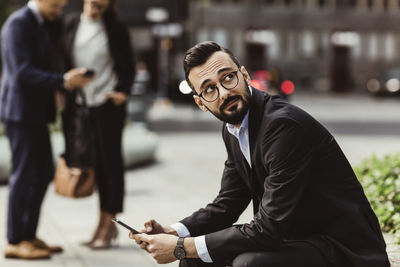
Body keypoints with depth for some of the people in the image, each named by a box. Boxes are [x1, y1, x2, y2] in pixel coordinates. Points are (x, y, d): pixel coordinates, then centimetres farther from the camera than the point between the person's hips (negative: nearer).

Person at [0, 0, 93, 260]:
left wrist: (69, 78, 9)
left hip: (36, 111, 10)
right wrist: (63, 81, -29)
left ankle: (28, 235, 19)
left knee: (44, 172, 11)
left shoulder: (40, 24, 16)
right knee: (24, 174, -7)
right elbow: (23, 71, -22)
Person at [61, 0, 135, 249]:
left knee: (111, 161, 0)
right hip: (80, 104, 4)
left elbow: (128, 67, 3)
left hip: (108, 104, -4)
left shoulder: (115, 29, -2)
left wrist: (123, 91, -10)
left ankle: (109, 223, 6)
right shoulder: (71, 24, 5)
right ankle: (105, 224, 18)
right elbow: (64, 60, 11)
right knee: (96, 163, 10)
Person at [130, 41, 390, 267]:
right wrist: (172, 234, -6)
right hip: (292, 237, 9)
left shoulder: (284, 124, -24)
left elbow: (270, 229, -25)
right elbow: (226, 206, 13)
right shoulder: (233, 130, 5)